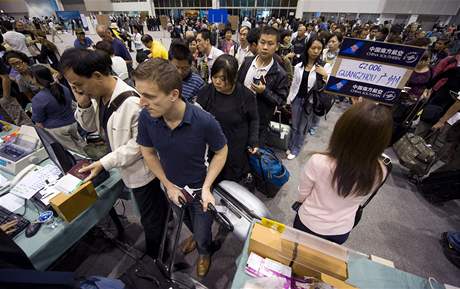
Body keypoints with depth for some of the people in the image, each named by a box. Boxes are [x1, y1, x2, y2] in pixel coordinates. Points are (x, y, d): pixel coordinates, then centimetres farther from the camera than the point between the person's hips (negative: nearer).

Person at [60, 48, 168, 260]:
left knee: (150, 219, 16)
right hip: (127, 167, 7)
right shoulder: (98, 95, -4)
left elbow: (140, 144, -25)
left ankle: (153, 258, 42)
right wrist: (83, 105, -10)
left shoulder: (131, 103, -30)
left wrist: (104, 163, -21)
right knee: (156, 205, 30)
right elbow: (90, 126, 9)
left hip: (140, 170, -7)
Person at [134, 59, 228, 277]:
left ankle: (204, 252, 56)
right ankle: (195, 235, 69)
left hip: (199, 188, -3)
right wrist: (168, 185, -7)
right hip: (172, 186, 4)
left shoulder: (204, 121, -33)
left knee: (202, 233, 19)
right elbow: (148, 153, -7)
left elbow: (221, 152, -16)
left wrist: (206, 188, -23)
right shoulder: (146, 117, -22)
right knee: (188, 222, 32)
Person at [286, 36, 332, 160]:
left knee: (302, 128, 10)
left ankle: (295, 150, 27)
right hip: (297, 99, 2)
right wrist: (289, 100, 11)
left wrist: (325, 75, -24)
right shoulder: (299, 66, 2)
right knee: (294, 126, 13)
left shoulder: (325, 66, -7)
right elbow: (294, 84, 10)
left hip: (311, 101, -2)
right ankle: (291, 146, 32)